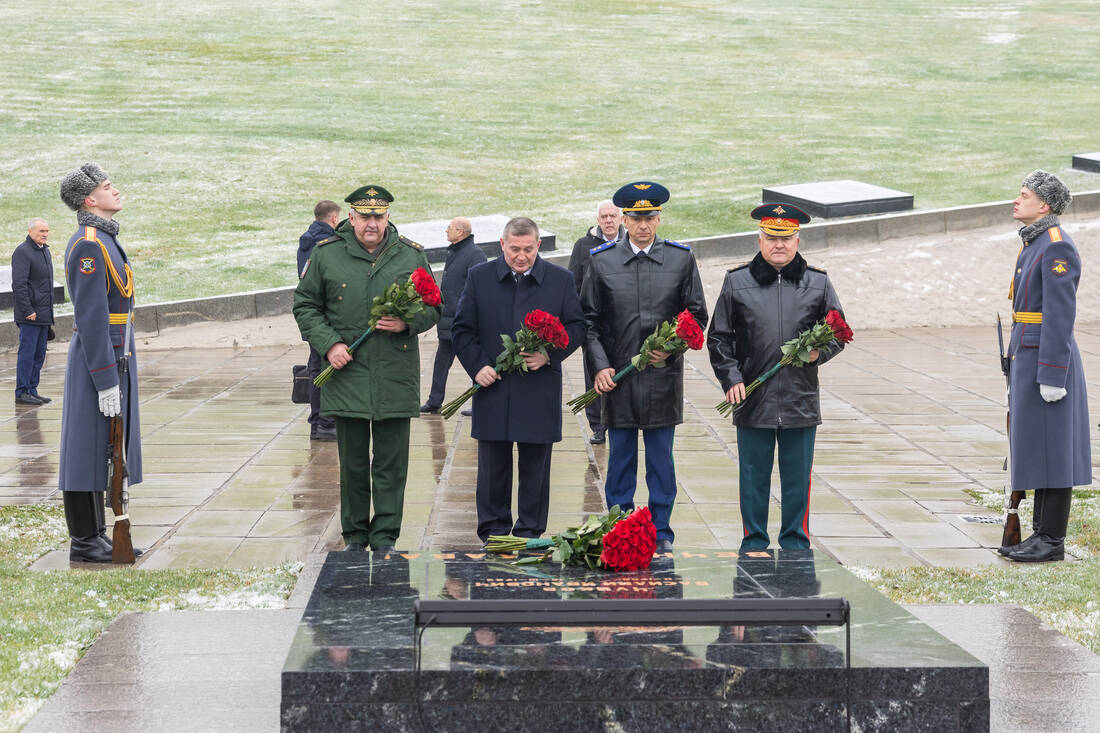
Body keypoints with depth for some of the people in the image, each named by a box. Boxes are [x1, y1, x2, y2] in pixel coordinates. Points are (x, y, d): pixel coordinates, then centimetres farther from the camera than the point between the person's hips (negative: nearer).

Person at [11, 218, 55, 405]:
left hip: (44, 313, 9)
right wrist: (28, 311, -21)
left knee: (39, 354, 11)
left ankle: (32, 390, 16)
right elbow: (19, 285, -19)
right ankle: (22, 392, -2)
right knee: (27, 353, -6)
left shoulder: (45, 251, 16)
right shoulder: (22, 252, -12)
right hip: (30, 315, -9)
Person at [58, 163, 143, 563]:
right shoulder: (88, 245, -17)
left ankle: (96, 534, 19)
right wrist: (106, 381, -22)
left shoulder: (103, 240, 15)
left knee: (103, 450, 13)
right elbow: (92, 317, -21)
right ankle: (84, 541, 2)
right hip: (99, 361, -10)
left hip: (115, 358, 10)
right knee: (88, 450, -4)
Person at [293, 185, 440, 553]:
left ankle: (385, 536, 10)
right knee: (352, 461, 8)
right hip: (346, 373, 0)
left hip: (396, 377, 0)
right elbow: (305, 305, 8)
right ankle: (355, 533, 19)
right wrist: (328, 343, -6)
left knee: (391, 463, 2)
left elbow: (433, 307, 11)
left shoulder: (411, 255, 5)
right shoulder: (326, 254, 3)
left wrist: (408, 323, -10)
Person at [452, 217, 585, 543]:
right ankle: (493, 532, 16)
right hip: (493, 386, 1)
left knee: (535, 465, 5)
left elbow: (576, 326, 5)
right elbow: (462, 329, 7)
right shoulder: (480, 277, 4)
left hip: (540, 391, 0)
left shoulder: (561, 280, 4)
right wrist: (477, 366, -6)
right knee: (493, 465, 6)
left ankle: (529, 532, 14)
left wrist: (549, 355, -10)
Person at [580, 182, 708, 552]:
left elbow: (697, 315, 6)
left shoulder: (681, 259, 2)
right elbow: (589, 321, 5)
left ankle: (661, 532, 13)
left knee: (661, 457, 5)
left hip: (664, 376, 0)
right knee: (620, 456, 7)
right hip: (617, 376, 0)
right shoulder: (601, 261, 2)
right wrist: (600, 366, -6)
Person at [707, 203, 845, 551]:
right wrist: (731, 378, -5)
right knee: (754, 479, 6)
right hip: (752, 401, -1)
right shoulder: (736, 281, 3)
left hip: (801, 401, 1)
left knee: (797, 479, 8)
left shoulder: (817, 283, 6)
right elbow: (719, 337, 6)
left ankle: (796, 545, 20)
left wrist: (819, 351, -8)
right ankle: (754, 545, 18)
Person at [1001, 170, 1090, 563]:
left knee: (1050, 448, -5)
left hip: (1048, 360, -10)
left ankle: (1053, 541, 0)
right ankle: (1041, 533, 18)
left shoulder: (1057, 246, -16)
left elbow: (1061, 314, -20)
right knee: (1036, 447, 12)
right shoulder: (1035, 244, 15)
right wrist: (1020, 367, 22)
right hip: (1029, 357, 10)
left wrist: (1051, 375, -21)